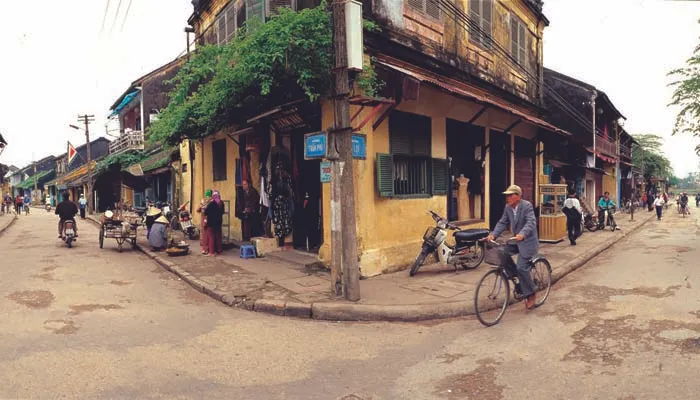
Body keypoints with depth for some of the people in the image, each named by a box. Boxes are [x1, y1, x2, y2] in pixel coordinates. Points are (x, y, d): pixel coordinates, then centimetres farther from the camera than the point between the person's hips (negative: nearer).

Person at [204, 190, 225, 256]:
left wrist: (204, 209, 5)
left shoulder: (211, 203, -15)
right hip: (219, 221, 6)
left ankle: (212, 252, -1)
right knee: (218, 236, 12)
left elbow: (206, 212, -14)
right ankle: (219, 250, 17)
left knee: (211, 237, 0)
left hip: (211, 222, -6)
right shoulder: (221, 203, 3)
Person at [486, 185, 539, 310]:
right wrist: (493, 234, -15)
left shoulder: (527, 206, -18)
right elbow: (502, 223, 2)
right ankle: (517, 276, 9)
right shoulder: (508, 208, 2)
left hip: (527, 241, -7)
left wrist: (522, 234, -48)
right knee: (502, 254, -14)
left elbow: (531, 222, -30)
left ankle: (530, 295, 4)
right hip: (515, 240, 7)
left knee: (521, 267, -15)